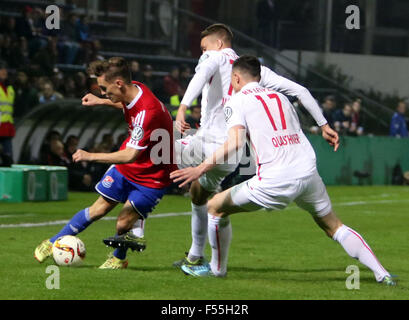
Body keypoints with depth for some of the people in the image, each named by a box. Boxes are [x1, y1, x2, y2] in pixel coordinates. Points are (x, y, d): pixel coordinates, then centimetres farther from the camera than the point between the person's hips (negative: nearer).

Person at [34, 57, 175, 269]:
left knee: (123, 223, -10)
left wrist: (90, 156, -28)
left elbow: (130, 156, -36)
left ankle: (119, 258, 20)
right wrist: (100, 102, 22)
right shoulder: (132, 92, -9)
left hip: (152, 175, -7)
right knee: (98, 209, 9)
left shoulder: (148, 112, -36)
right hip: (125, 167, 7)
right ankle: (53, 243, 21)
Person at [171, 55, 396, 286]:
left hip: (275, 181, -5)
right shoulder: (280, 97, 20)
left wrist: (201, 169, -12)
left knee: (216, 207, 14)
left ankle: (217, 268, 27)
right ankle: (382, 273, 11)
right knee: (333, 226, 20)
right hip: (308, 171, 5)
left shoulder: (237, 102, 3)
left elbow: (235, 143, -12)